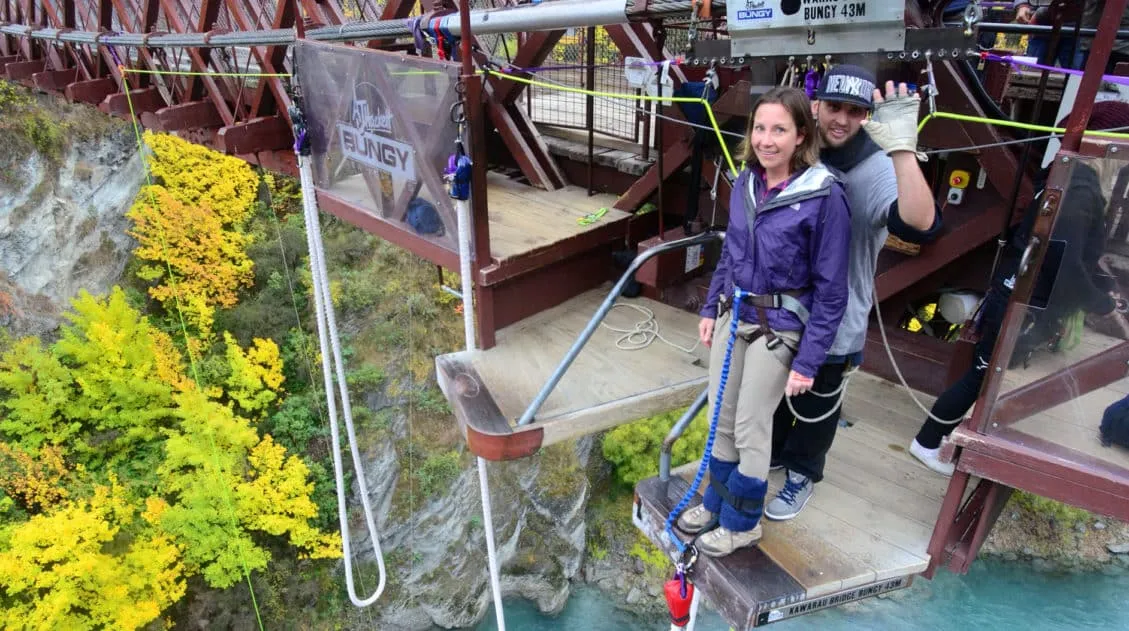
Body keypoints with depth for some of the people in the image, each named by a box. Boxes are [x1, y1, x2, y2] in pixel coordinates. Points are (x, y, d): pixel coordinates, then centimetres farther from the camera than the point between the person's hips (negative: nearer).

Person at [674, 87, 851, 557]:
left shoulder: (824, 196, -19)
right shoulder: (746, 182, -1)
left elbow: (831, 290, -15)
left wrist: (808, 361, -15)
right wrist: (711, 309, 14)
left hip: (777, 327, -6)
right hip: (732, 314, 6)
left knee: (750, 425, 6)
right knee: (721, 418, 16)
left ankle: (742, 523, 29)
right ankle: (717, 502, 38)